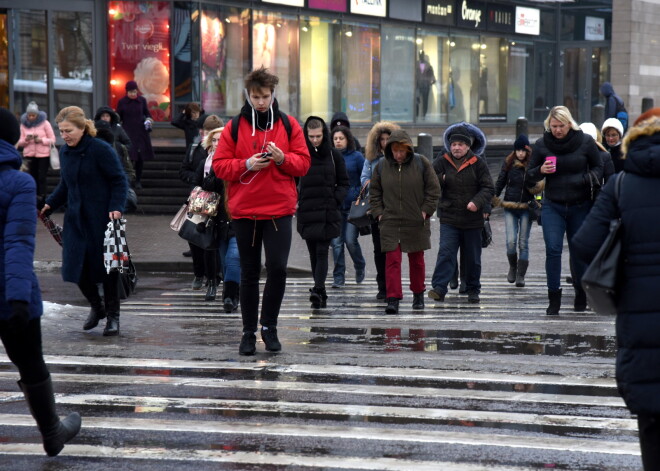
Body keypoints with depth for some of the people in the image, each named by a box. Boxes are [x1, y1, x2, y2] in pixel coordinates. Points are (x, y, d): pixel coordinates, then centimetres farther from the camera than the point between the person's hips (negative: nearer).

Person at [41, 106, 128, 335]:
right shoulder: (65, 152, 8)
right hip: (76, 219, 6)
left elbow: (119, 181, -11)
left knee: (106, 266, 1)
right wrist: (49, 204, 5)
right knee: (75, 266, 1)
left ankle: (112, 316, 16)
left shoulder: (101, 150, -13)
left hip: (102, 220, -6)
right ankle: (97, 306, 26)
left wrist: (116, 207, -23)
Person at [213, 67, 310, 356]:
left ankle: (269, 326, 7)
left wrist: (283, 159, -15)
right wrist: (246, 165, -15)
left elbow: (303, 163, 5)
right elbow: (219, 166, 1)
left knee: (277, 268, -11)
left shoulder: (288, 125, 6)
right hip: (244, 210, 0)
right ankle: (249, 333, 16)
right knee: (249, 273, 7)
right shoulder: (234, 127, 4)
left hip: (279, 209, 0)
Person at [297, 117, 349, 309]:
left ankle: (318, 290, -21)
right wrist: (294, 200, -5)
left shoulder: (334, 155, 5)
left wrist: (336, 200, -6)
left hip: (328, 213, -2)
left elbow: (344, 183, 9)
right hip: (306, 212, 2)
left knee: (322, 252, -11)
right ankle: (321, 293, 14)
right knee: (313, 253, 6)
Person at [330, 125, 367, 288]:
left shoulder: (356, 157, 1)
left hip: (352, 206, -2)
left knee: (350, 240, -6)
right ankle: (338, 277, 8)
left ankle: (360, 267, 22)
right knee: (336, 242, 0)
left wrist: (358, 197, -9)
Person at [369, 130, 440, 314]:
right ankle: (393, 299, -8)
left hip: (416, 223, 0)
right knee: (392, 260, -8)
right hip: (390, 223, 0)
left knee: (417, 259, 12)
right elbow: (374, 192, 12)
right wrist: (378, 213, 2)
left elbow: (433, 189, 2)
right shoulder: (382, 166, 2)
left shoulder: (421, 163, -3)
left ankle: (418, 294, 29)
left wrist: (425, 211, -4)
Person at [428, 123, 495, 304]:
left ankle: (473, 290, 23)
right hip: (449, 218, 0)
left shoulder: (478, 163, 0)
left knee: (473, 257, 10)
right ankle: (439, 288, -18)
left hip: (473, 219, 0)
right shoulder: (441, 163, 4)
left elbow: (488, 188, -2)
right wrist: (441, 179, -14)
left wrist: (477, 202, -19)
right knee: (445, 253, -13)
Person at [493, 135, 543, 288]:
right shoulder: (508, 163, 0)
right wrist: (494, 199, 7)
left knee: (523, 243, 3)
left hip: (526, 208, 0)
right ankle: (513, 266, 18)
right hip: (510, 207, 0)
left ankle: (521, 275, 11)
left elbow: (538, 187, 7)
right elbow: (500, 182, 10)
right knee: (511, 241, -9)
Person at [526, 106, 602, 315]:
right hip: (552, 207, 0)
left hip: (580, 206, 0)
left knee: (579, 251, 8)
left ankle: (581, 294, 26)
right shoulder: (541, 144, -1)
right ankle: (554, 299, -5)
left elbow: (598, 167, 7)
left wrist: (589, 179, -15)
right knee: (553, 249, -11)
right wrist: (541, 170, -17)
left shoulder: (585, 141, -4)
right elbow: (530, 175, 6)